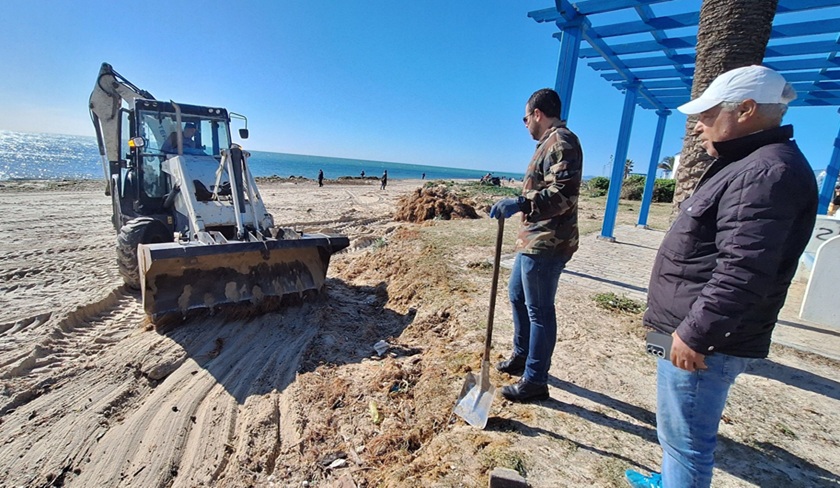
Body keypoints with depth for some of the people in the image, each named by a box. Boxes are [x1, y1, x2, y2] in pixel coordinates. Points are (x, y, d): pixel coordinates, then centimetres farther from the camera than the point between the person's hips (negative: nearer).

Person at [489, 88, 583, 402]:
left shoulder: (561, 141, -13)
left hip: (546, 244, -11)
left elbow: (564, 195, -25)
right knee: (517, 295, 20)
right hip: (533, 240, 11)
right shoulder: (550, 142, 20)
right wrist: (520, 205, 30)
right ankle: (521, 355, 37)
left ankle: (535, 381, 12)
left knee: (539, 310, -3)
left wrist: (520, 204, -35)